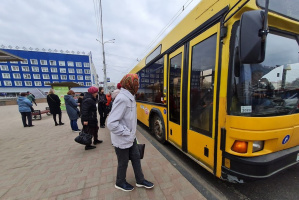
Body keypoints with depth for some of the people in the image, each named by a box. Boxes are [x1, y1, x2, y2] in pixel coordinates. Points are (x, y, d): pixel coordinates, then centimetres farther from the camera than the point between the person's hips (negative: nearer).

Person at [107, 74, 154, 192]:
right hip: (122, 140, -8)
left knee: (136, 158, 21)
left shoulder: (129, 97, 2)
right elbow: (111, 123, -31)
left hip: (131, 138, 8)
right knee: (123, 162, 16)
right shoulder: (122, 99, -28)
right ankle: (120, 183, 45)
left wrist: (131, 133, 7)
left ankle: (140, 181, 43)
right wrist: (126, 132, -21)